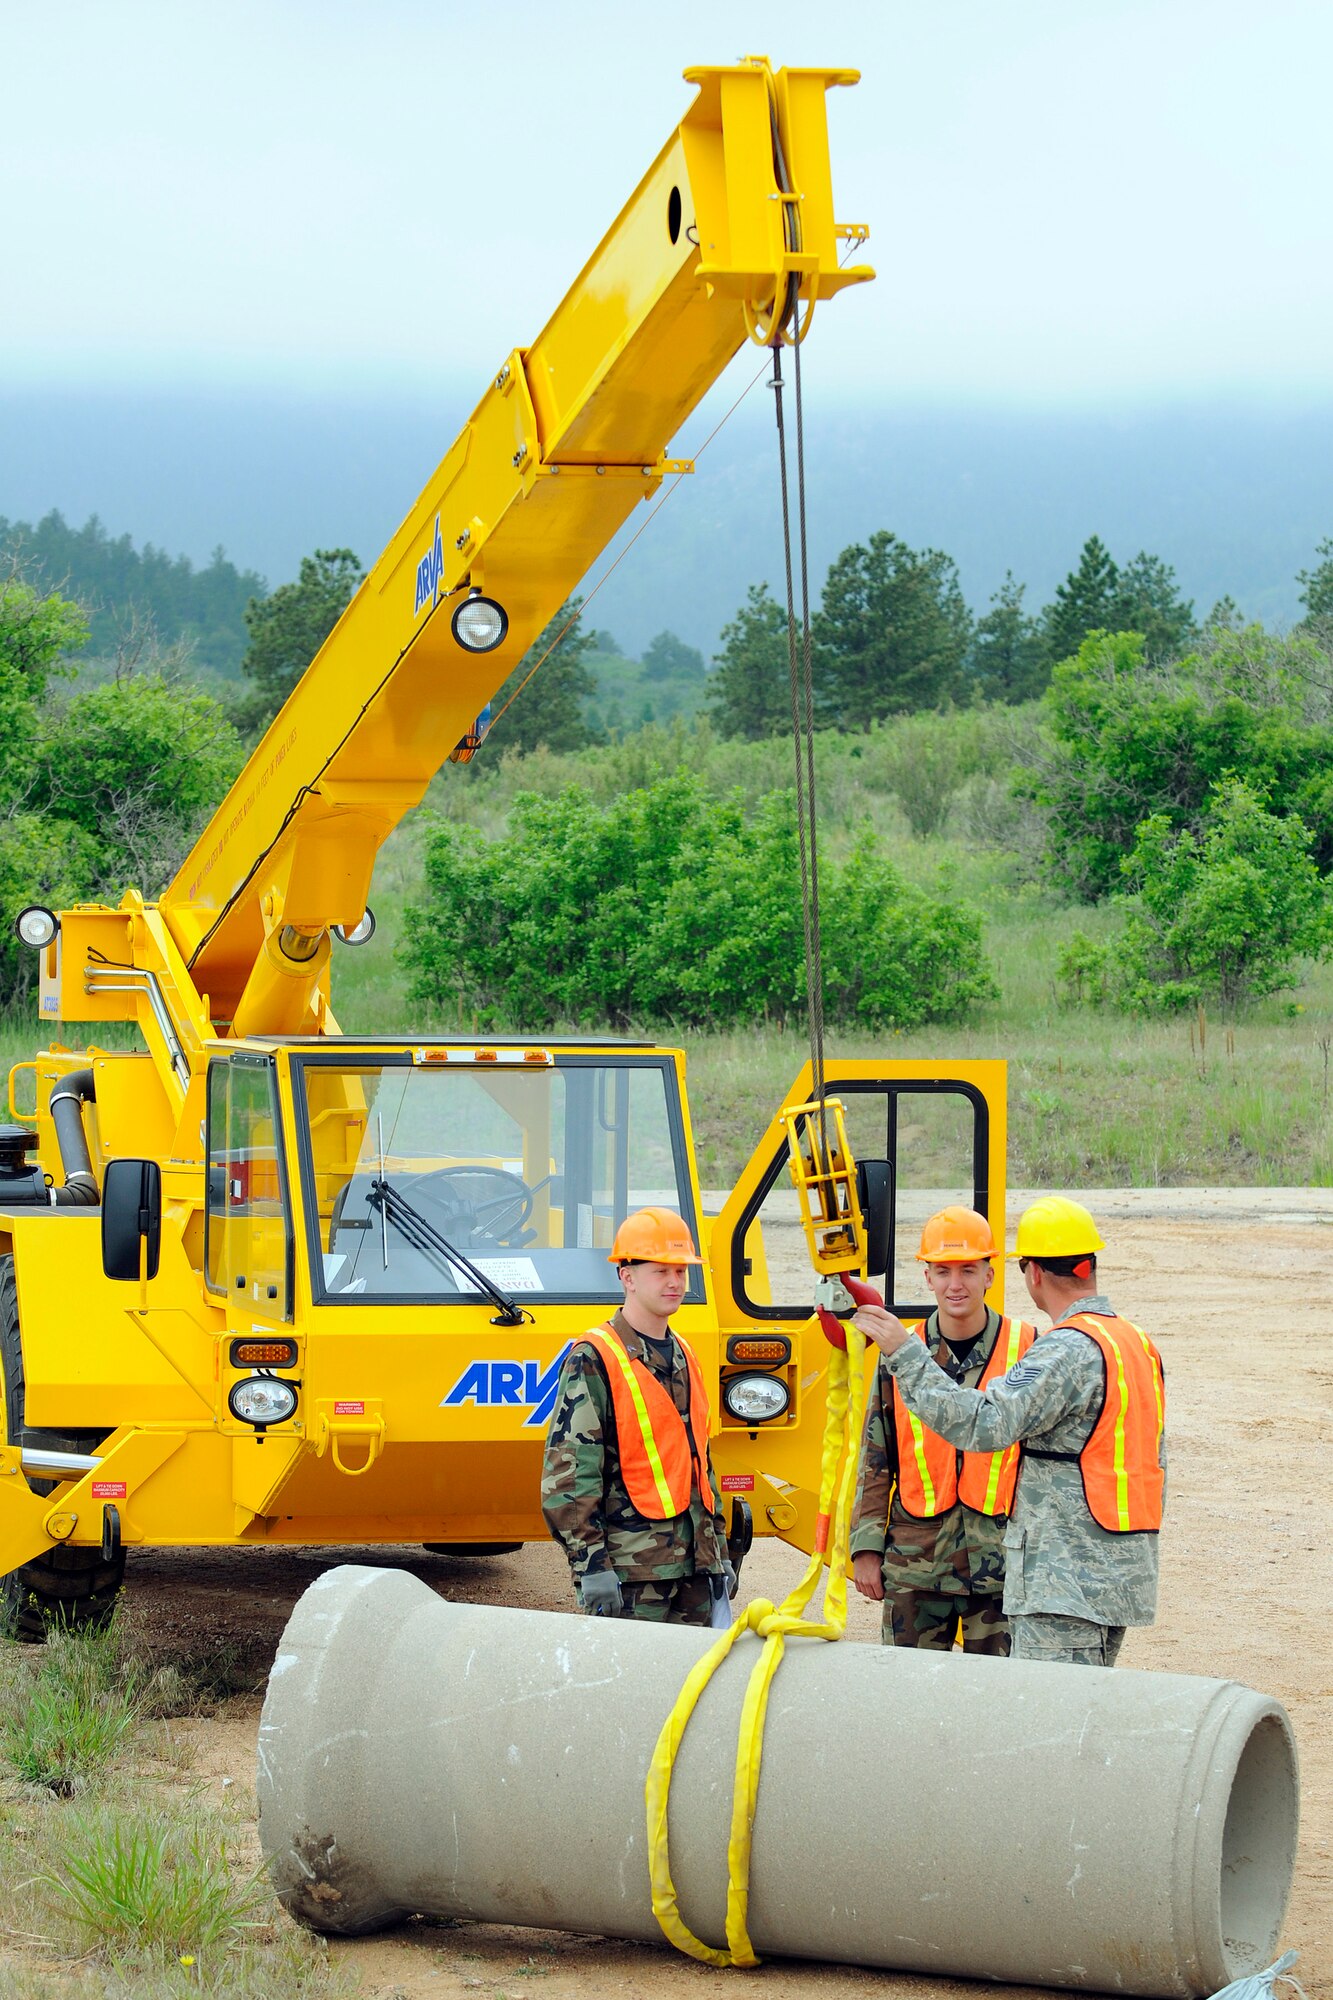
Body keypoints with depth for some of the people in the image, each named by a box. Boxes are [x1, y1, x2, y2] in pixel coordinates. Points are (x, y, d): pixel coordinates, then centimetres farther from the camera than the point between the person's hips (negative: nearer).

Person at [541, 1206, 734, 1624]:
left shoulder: (683, 1356, 17)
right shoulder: (593, 1360, -8)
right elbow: (567, 1473, -13)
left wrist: (719, 1552, 21)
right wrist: (591, 1564, -18)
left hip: (694, 1569, 7)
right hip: (631, 1573, -7)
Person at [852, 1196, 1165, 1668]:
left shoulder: (1070, 1350, -16)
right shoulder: (1139, 1344, 16)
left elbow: (981, 1424, -26)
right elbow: (1153, 1466, 22)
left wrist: (904, 1354, -23)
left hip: (1067, 1586, -10)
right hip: (1124, 1579, 10)